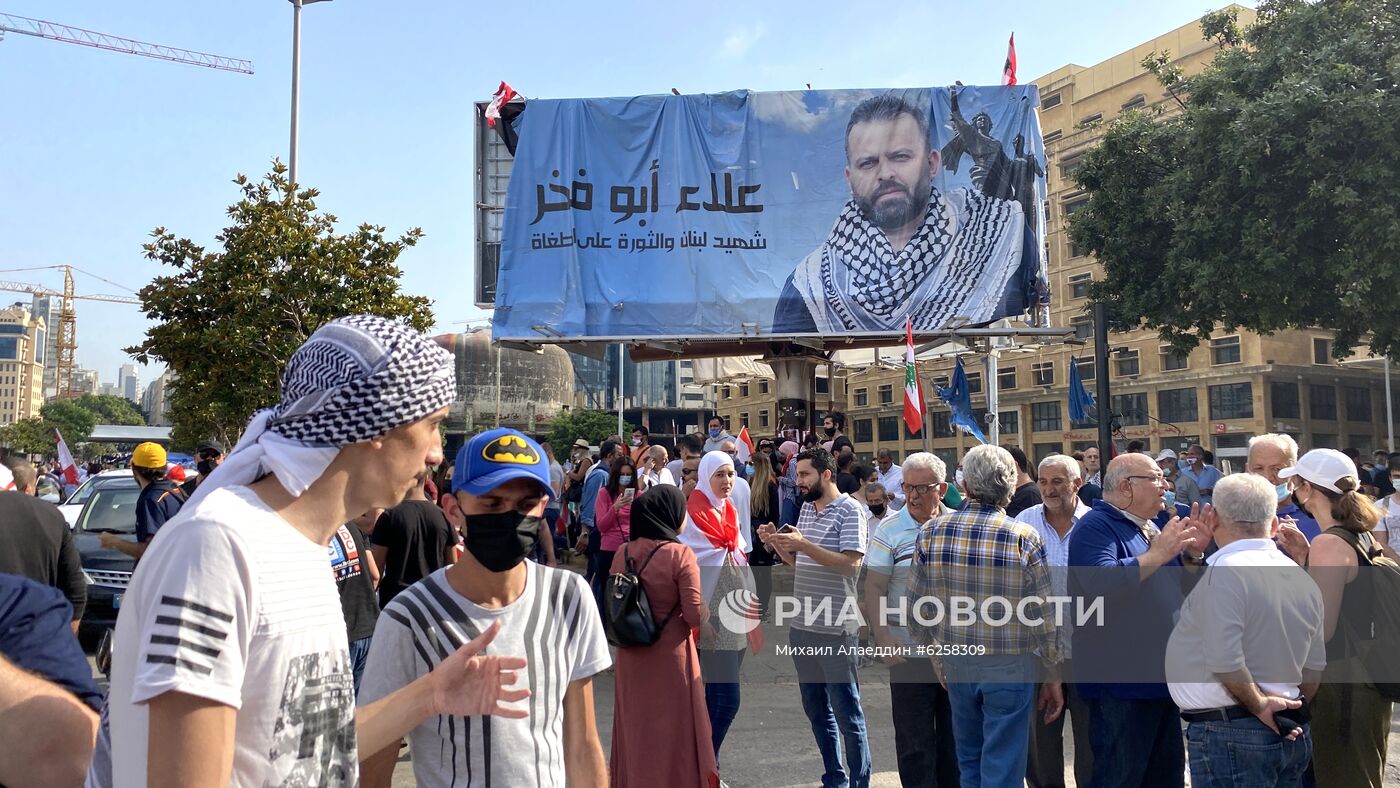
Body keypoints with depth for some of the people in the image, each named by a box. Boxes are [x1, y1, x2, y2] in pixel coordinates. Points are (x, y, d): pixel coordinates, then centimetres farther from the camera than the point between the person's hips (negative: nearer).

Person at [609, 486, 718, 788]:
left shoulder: (623, 553, -2)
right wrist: (706, 610, 3)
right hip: (670, 657, -5)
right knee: (673, 733, 10)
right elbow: (695, 616, -18)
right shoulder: (680, 554, -17)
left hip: (631, 659, 5)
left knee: (635, 729, 19)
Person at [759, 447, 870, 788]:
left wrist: (803, 544, -23)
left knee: (847, 712, 2)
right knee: (816, 709, 17)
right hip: (801, 625, 8)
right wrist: (777, 544, 0)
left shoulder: (850, 510, -11)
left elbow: (851, 564, -20)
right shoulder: (806, 508, 13)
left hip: (835, 629, -8)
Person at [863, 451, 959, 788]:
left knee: (955, 734, 17)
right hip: (909, 652, -3)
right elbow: (875, 588, -6)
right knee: (915, 741, 6)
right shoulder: (889, 529, -5)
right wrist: (882, 636, -16)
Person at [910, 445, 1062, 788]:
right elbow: (1045, 618, -8)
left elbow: (918, 607, 2)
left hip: (956, 664, 3)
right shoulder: (1024, 537, -13)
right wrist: (1053, 678, 4)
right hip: (1011, 667, -3)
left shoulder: (931, 532, -5)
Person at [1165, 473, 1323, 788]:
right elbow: (1315, 665, 13)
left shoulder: (1224, 572, -18)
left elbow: (1225, 659, -25)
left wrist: (1258, 704, -11)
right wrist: (1292, 711, 19)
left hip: (1228, 735, -8)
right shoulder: (1302, 578, 7)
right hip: (1288, 734, 8)